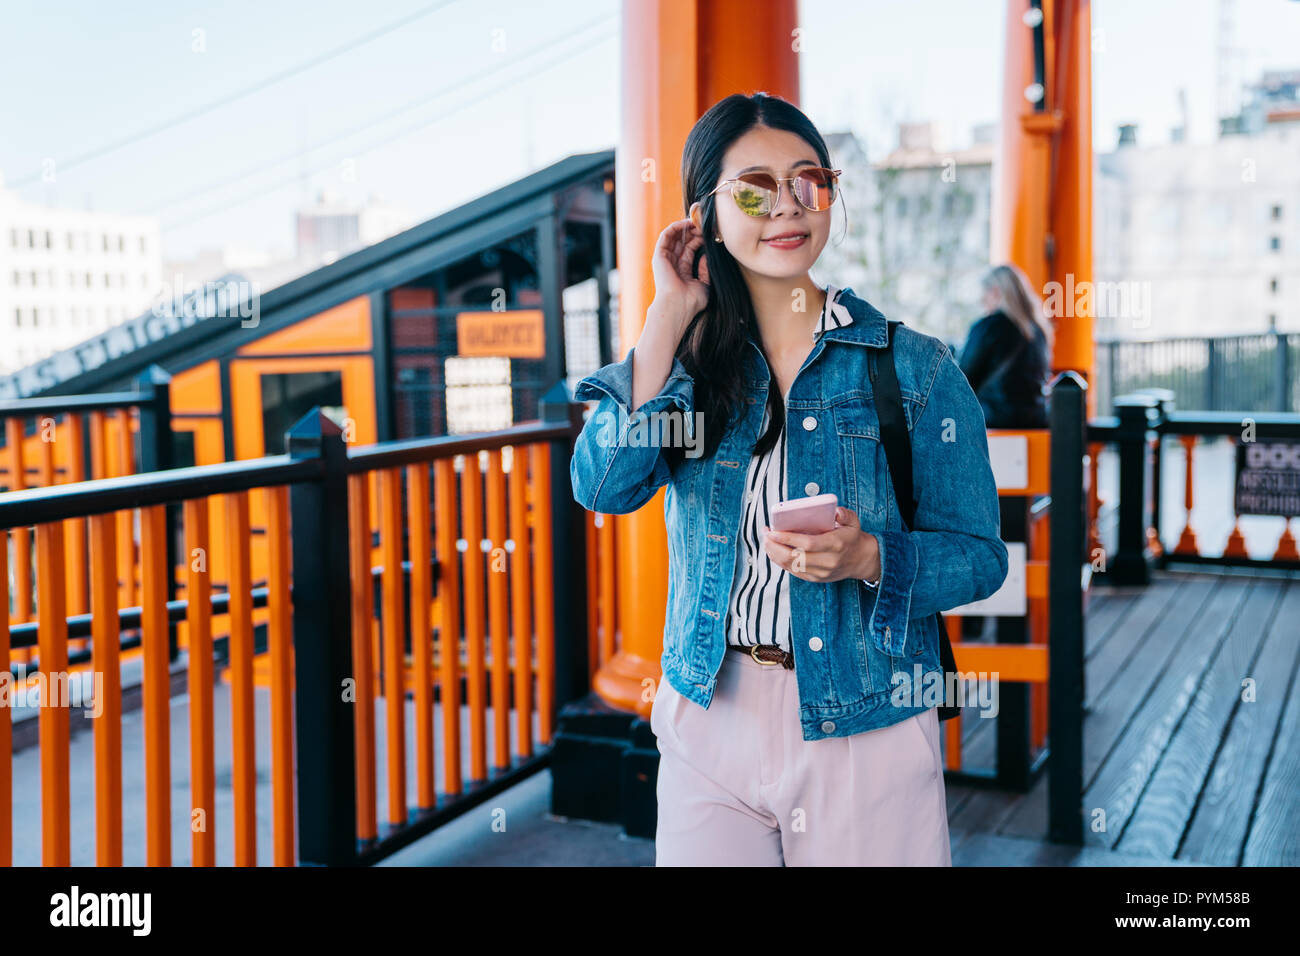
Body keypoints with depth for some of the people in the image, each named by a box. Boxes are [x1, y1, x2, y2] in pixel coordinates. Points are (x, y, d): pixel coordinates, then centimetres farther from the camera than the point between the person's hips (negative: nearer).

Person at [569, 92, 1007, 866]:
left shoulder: (914, 367, -3)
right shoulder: (691, 358, 4)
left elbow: (979, 555, -3)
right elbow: (604, 485, -14)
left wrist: (868, 558, -23)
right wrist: (672, 313, -11)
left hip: (866, 728, -1)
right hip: (706, 721, 2)